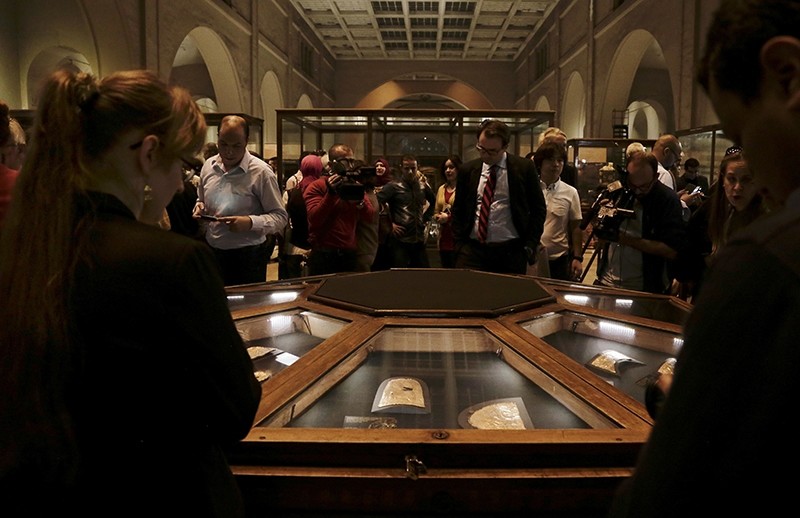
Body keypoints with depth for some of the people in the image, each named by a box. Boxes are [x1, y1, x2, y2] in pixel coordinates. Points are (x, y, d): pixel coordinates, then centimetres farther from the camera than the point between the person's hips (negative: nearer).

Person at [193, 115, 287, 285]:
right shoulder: (209, 166, 4)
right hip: (212, 252, 5)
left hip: (247, 256, -5)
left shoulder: (261, 172, -13)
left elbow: (280, 217, -12)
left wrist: (250, 222, -27)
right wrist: (200, 206, -2)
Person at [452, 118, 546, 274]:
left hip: (511, 251, -1)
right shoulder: (467, 170, 8)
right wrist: (459, 244, 5)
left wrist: (530, 246, -2)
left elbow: (538, 209, 6)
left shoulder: (524, 168, 2)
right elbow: (458, 210, 15)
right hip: (472, 249, 1)